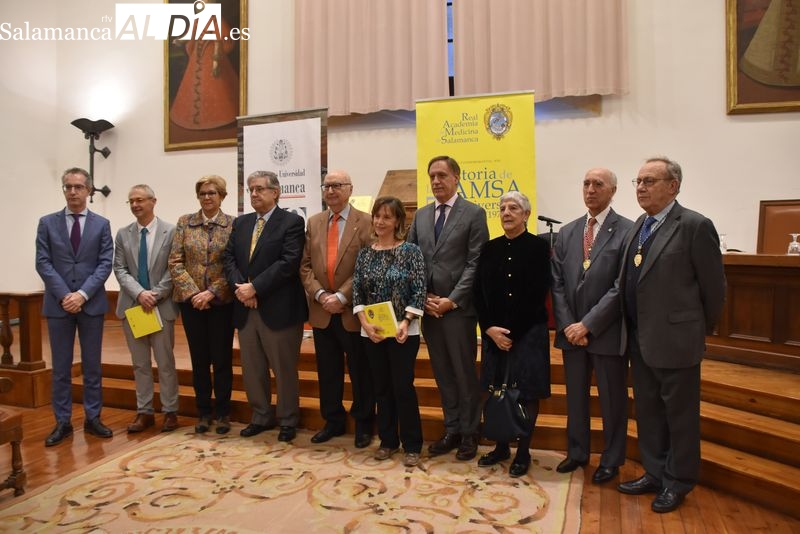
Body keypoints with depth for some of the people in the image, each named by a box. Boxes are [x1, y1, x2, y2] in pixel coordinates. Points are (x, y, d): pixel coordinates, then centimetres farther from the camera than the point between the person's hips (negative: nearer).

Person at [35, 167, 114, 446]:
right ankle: (62, 422, 17)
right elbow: (43, 263, -1)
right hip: (58, 304, 0)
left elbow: (105, 264, -2)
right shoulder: (47, 223, 6)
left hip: (92, 303, 0)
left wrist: (83, 294, -13)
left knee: (92, 365, 7)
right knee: (61, 367, 7)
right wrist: (64, 295, -12)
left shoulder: (101, 224, 4)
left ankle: (93, 418, 18)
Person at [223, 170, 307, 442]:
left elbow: (289, 262, -16)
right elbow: (229, 258, 8)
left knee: (284, 368, 6)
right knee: (251, 368, 15)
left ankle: (287, 420, 23)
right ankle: (261, 416, 32)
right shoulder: (240, 223, 14)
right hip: (245, 308, 6)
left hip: (278, 309, -6)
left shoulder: (292, 222, -5)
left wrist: (255, 287, -18)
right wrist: (239, 287, -10)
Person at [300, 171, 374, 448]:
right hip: (322, 311, 4)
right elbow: (305, 266, 7)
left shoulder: (365, 222, -4)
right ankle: (333, 421, 30)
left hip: (353, 311, -4)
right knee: (328, 371, 14)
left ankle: (363, 423, 25)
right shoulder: (313, 222, 10)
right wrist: (321, 295, -7)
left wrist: (341, 297, -15)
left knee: (360, 371, 8)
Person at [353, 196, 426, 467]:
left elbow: (419, 291, -8)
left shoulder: (411, 251, -4)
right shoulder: (365, 253, 6)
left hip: (403, 331, -4)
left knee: (403, 387, 0)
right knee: (381, 387, 12)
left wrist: (405, 322, -19)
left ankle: (412, 445, 16)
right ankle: (388, 440, 27)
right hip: (371, 331, 4)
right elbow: (357, 292, 3)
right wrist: (365, 323, -11)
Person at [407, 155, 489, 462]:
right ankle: (451, 430, 26)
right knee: (442, 373, 12)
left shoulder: (474, 214, -2)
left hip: (458, 307, -5)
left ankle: (469, 434, 20)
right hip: (428, 307, 5)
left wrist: (452, 300, -13)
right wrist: (423, 297, -2)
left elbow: (476, 263, -8)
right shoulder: (421, 215, 13)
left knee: (464, 373, 4)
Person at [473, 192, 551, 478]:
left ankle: (523, 452, 19)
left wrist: (511, 331, -11)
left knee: (527, 392, 3)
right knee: (497, 390, 8)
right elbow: (479, 292, 5)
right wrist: (490, 328, -8)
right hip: (493, 332, 4)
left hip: (528, 332, -3)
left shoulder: (539, 246, -3)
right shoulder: (490, 248, 8)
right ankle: (501, 446, 24)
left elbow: (537, 294, -9)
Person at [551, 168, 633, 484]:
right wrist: (567, 325, -5)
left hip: (607, 332, -4)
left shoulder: (627, 231, -7)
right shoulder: (567, 233, 9)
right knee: (575, 396, 16)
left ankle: (611, 460, 28)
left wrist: (588, 324, -16)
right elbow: (557, 283, 6)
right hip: (571, 331, 4)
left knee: (612, 399, 10)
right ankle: (577, 452, 33)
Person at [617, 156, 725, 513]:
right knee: (647, 413, 18)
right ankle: (655, 474, 35)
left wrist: (700, 331, 2)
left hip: (675, 341, -7)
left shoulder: (695, 226, -12)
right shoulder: (637, 228, 9)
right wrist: (633, 332, 11)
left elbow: (713, 287, -7)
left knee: (680, 415, 10)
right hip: (640, 341, 7)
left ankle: (678, 482, 29)